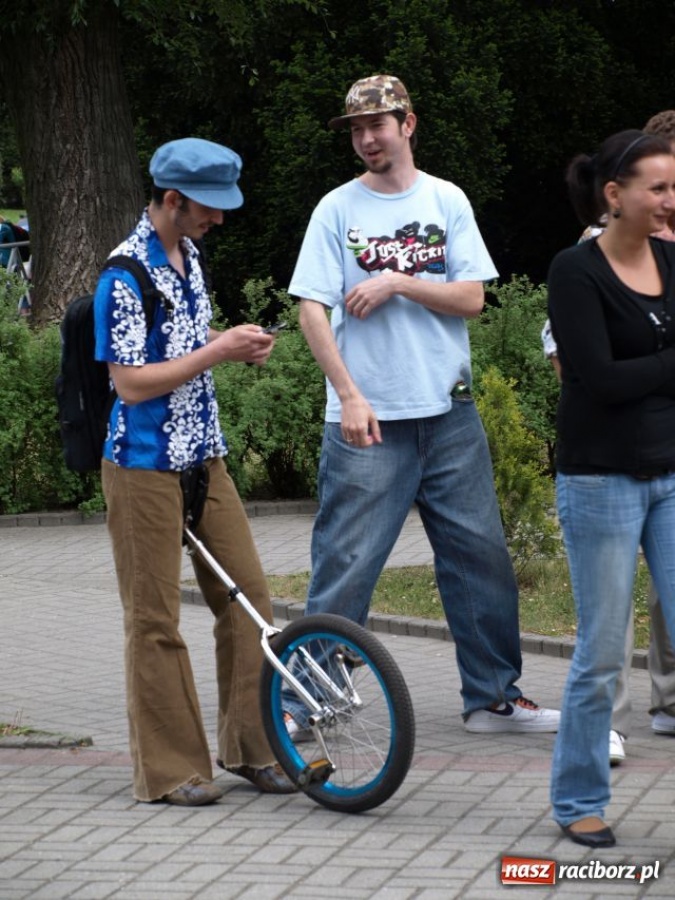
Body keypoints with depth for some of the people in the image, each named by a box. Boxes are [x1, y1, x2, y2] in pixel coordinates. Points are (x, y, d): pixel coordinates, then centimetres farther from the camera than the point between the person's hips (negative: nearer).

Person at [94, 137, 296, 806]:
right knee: (155, 620, 0)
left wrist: (235, 343, 4)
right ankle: (169, 769, 6)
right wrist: (217, 351, -18)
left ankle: (249, 745, 16)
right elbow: (132, 383, -21)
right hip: (145, 465, -8)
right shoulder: (126, 276, -18)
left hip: (203, 456, 8)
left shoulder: (187, 254, 9)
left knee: (246, 594, 6)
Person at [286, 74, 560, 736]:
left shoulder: (447, 202, 8)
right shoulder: (338, 209, 1)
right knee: (344, 563, -5)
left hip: (448, 413, 3)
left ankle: (493, 697, 16)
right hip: (368, 420, -3)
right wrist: (351, 397, -13)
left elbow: (470, 298, 1)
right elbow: (312, 310, -4)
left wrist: (397, 283, -12)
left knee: (481, 555, 6)